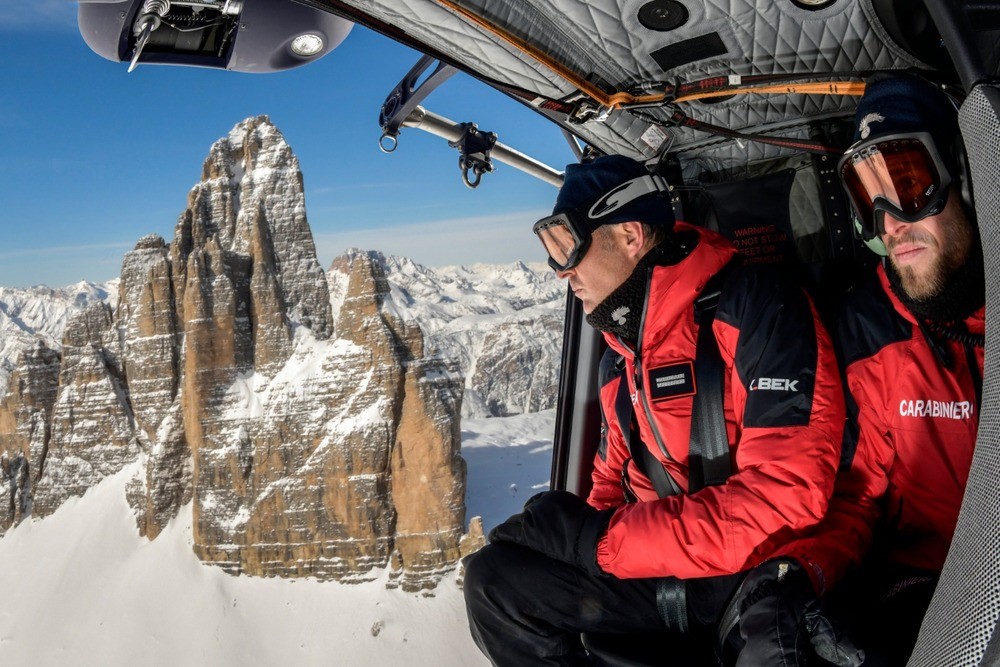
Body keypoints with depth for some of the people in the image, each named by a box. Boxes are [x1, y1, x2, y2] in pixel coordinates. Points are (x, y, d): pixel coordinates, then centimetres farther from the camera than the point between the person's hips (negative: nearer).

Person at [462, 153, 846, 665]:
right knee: (493, 580, -4)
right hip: (661, 566, 7)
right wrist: (575, 532, -3)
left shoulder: (753, 308, -16)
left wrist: (598, 536, -23)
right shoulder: (620, 354, 10)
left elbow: (789, 492, -25)